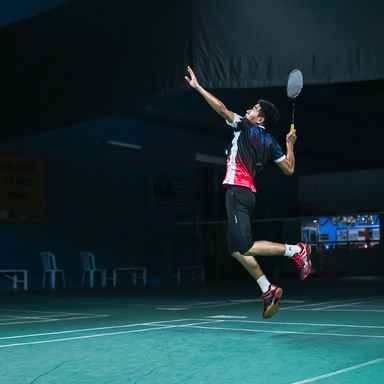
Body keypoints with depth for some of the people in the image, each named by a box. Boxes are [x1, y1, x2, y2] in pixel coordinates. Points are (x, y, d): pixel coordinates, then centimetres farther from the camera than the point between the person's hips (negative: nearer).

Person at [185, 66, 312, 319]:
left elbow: (221, 107, -7)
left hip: (238, 191, -9)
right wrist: (291, 145, 29)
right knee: (237, 249, 12)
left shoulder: (246, 127, -2)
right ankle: (268, 290, 13)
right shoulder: (271, 142, 16)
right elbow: (289, 169, 16)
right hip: (247, 193, 9)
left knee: (245, 247, -14)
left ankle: (296, 250, -9)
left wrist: (197, 87, 1)